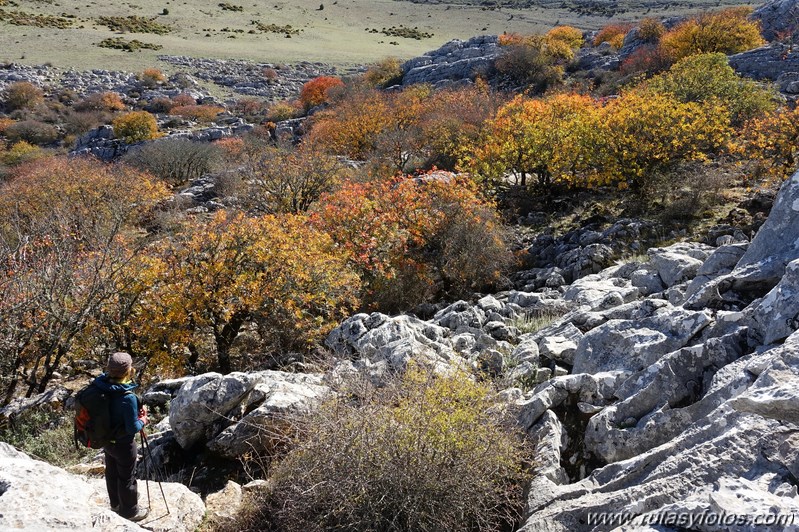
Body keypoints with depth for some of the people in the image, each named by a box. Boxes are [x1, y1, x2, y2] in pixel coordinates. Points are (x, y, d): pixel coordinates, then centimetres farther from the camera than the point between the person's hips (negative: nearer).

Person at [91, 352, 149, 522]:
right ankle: (129, 511, 35)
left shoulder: (102, 384, -14)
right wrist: (142, 420, -6)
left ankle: (116, 503, 50)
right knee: (127, 477, 15)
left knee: (112, 471, 27)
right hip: (122, 443, -7)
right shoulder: (128, 397, -35)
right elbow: (132, 428, -26)